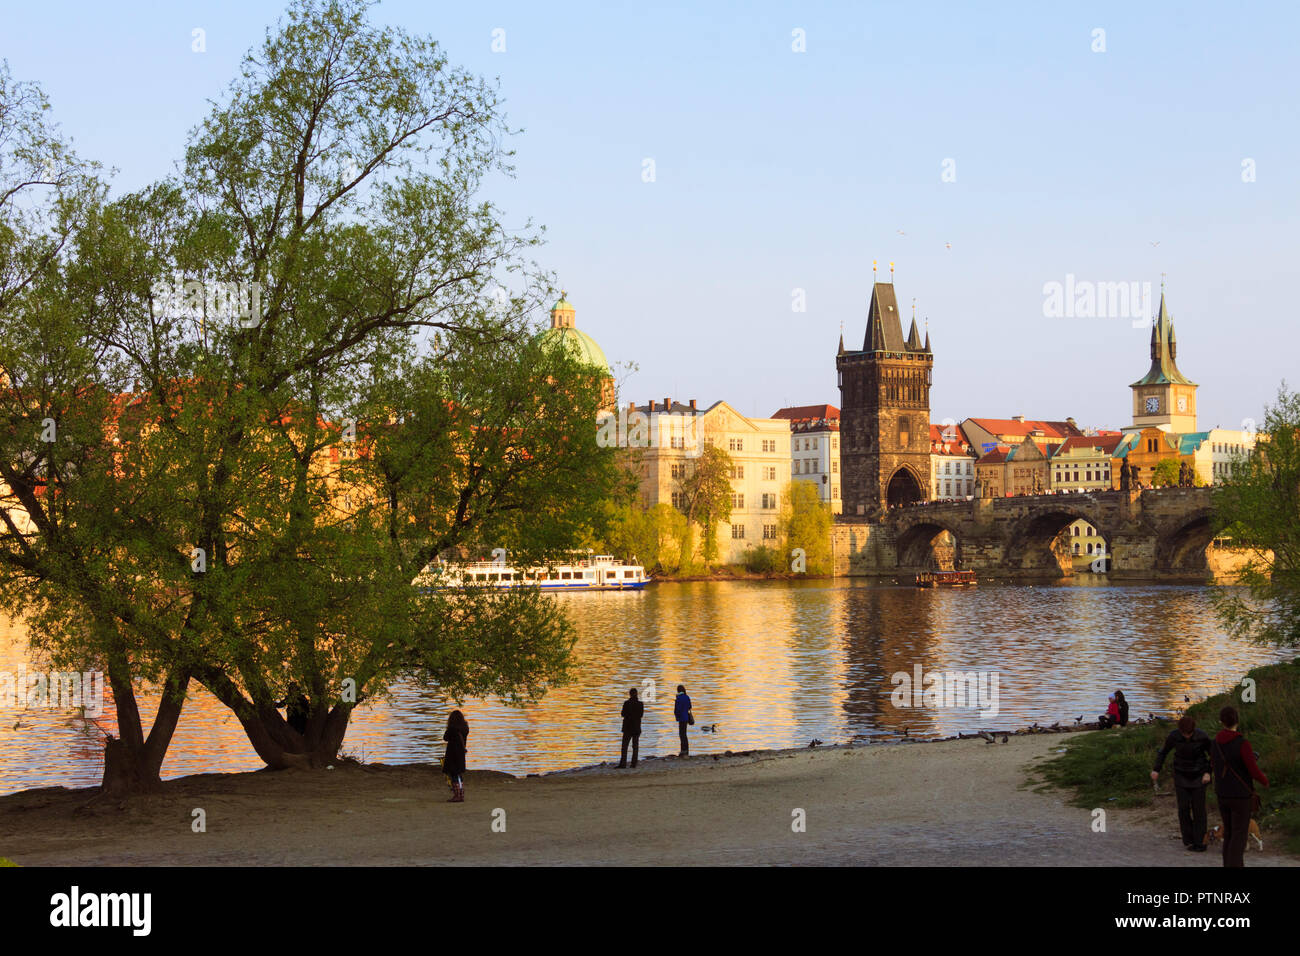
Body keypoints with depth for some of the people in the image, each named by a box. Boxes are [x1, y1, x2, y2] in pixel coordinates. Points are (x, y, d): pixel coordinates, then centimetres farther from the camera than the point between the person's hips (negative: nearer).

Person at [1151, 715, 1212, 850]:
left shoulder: (1202, 737, -19)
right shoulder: (1173, 736, -16)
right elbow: (1163, 751, 2)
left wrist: (1208, 772, -13)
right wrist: (1156, 769, -5)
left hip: (1198, 777, -1)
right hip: (1181, 776, 1)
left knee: (1198, 809, -1)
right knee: (1183, 808, -3)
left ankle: (1199, 842, 8)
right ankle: (1188, 840, 10)